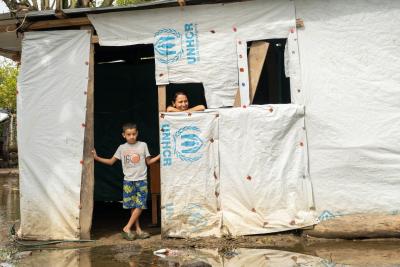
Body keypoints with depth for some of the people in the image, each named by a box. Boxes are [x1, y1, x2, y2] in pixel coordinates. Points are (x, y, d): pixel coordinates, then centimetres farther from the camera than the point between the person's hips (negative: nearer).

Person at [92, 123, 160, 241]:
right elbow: (111, 161, 10)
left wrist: (160, 156, -3)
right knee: (132, 206, 1)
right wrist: (97, 158, 0)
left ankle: (127, 228, 0)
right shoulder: (122, 148, 5)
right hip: (128, 180, 1)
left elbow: (148, 161, 11)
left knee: (140, 205, -8)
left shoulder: (143, 145, 3)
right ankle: (138, 230, 8)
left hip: (141, 180, -1)